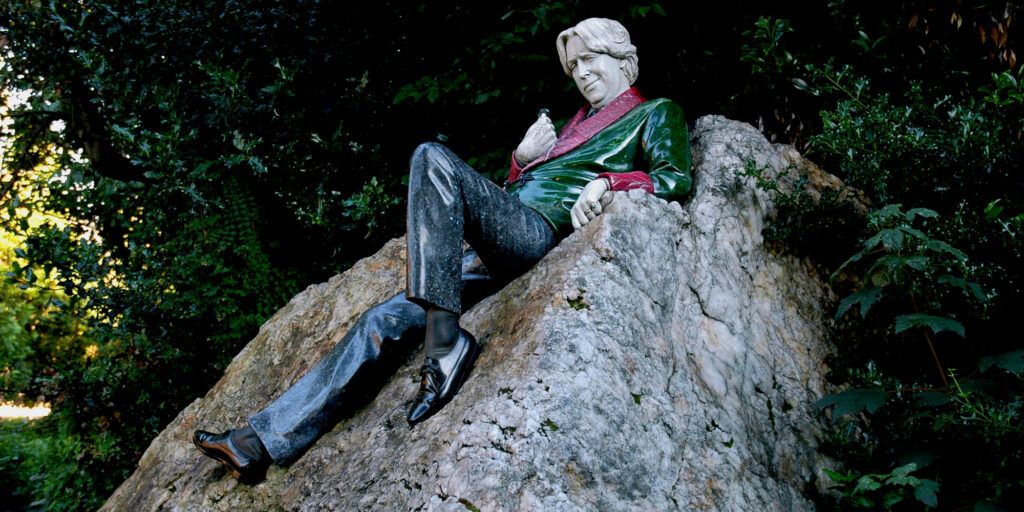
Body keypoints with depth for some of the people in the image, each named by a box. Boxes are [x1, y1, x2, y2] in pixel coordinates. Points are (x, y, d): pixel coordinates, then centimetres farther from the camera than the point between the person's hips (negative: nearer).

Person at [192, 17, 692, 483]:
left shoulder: (656, 113, 15)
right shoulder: (579, 119, 34)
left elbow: (676, 177, -2)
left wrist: (607, 181, -15)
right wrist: (523, 156, 12)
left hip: (541, 231, -7)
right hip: (499, 249, 7)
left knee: (433, 158, -29)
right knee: (387, 319, -7)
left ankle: (446, 340, -33)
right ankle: (263, 443, -8)